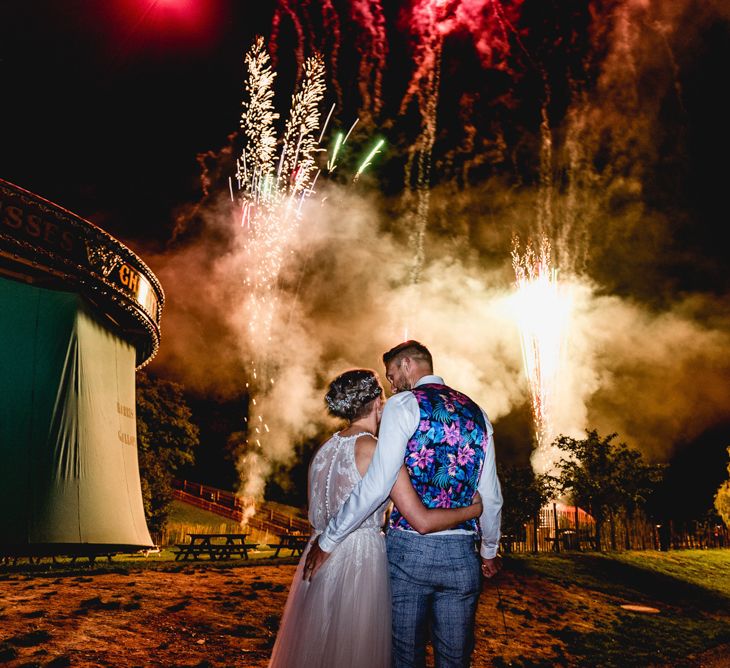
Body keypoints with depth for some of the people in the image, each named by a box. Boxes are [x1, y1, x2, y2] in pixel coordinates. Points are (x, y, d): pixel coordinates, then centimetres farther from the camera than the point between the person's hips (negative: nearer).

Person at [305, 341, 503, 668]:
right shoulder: (476, 413, 12)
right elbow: (491, 496, 12)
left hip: (409, 547, -5)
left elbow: (376, 485, -15)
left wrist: (328, 540, -8)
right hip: (462, 554, 5)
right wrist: (489, 551, 26)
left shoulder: (404, 404, -5)